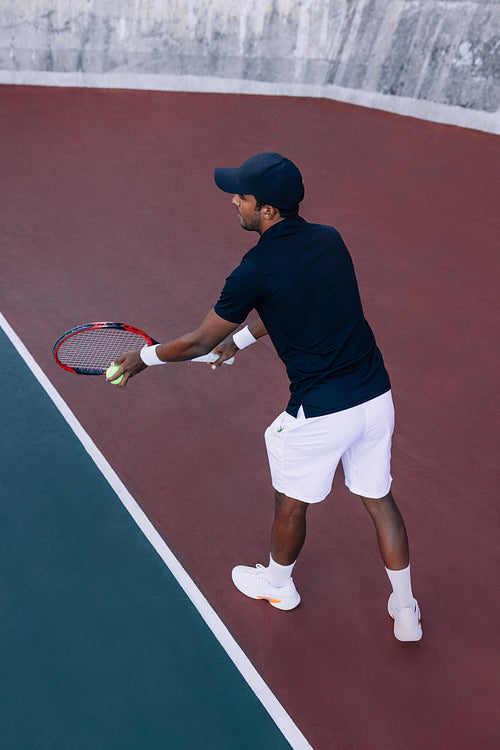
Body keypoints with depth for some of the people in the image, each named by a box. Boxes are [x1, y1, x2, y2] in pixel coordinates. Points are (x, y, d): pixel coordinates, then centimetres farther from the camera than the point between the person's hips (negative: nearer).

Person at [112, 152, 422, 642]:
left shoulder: (256, 270, -17)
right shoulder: (330, 240, 4)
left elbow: (200, 342, -6)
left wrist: (142, 358, 11)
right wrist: (242, 336, 30)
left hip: (320, 414, -6)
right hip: (377, 396, 6)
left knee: (291, 505, 21)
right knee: (379, 501, 21)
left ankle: (278, 584, 48)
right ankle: (406, 611, 36)